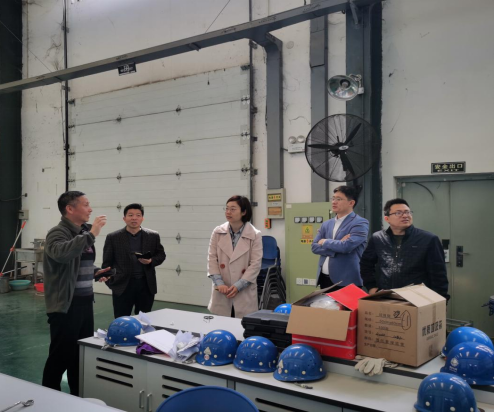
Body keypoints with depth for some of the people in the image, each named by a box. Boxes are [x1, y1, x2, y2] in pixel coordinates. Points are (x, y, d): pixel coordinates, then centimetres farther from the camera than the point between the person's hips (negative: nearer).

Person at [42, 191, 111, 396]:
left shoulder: (84, 232, 12)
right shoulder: (58, 233, -15)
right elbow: (62, 253, -38)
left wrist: (95, 272, 7)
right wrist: (91, 235, -35)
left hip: (85, 302, 8)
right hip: (65, 304, -8)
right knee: (61, 355, 1)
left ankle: (78, 396, 31)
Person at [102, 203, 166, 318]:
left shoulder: (153, 236, 4)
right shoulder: (113, 238, 0)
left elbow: (161, 255, 10)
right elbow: (107, 263, 3)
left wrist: (151, 261, -10)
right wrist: (111, 283, -3)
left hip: (146, 285, 2)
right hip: (122, 285, -1)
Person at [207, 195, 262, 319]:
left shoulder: (255, 235, -6)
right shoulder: (218, 232, 2)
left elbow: (255, 264, -8)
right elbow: (212, 259, 1)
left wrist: (238, 286, -14)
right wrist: (219, 283, -10)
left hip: (244, 293, -2)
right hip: (221, 293, 2)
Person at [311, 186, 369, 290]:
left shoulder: (360, 223, -7)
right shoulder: (326, 224, 13)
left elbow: (347, 246, -20)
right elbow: (315, 247, 4)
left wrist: (325, 242, -3)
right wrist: (338, 244, -11)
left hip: (346, 281, -6)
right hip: (324, 278, 6)